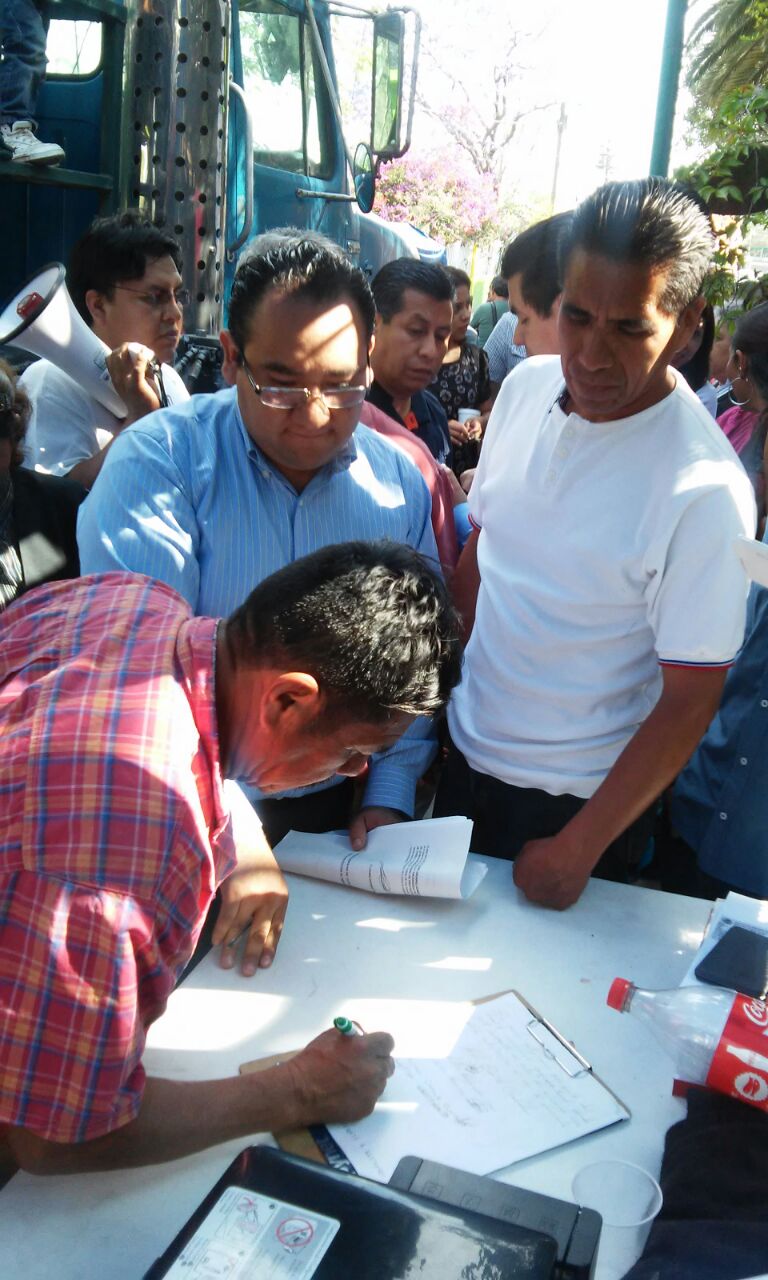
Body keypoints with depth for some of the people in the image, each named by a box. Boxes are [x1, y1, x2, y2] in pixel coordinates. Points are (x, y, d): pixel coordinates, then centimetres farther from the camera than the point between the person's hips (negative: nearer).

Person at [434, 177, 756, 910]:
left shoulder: (704, 490, -24)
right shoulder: (527, 386, -7)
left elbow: (689, 702, -18)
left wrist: (577, 851, -14)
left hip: (580, 800, -5)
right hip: (465, 752, 5)